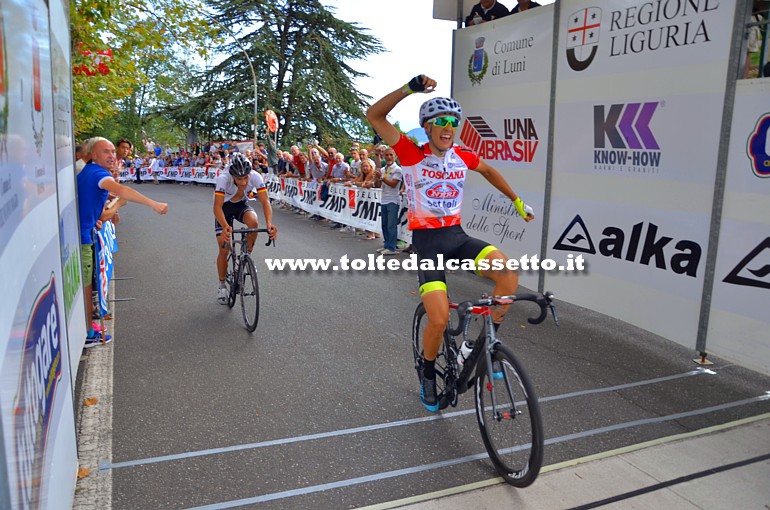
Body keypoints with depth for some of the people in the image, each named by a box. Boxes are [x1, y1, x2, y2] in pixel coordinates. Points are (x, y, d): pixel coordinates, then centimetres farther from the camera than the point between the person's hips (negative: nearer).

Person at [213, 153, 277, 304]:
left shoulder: (256, 177, -31)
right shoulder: (223, 179, -36)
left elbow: (265, 201, -32)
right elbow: (217, 206, -39)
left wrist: (269, 224, -49)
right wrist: (225, 226, -57)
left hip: (241, 205, 2)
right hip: (224, 207, -1)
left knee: (253, 222, -34)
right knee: (224, 249, -6)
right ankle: (222, 286, 16)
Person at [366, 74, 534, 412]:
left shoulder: (463, 156, 4)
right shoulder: (412, 153, -9)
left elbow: (489, 171, 26)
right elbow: (374, 115, -16)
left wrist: (517, 201, 27)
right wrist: (410, 88, -25)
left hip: (457, 235, 4)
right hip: (427, 241, -4)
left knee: (509, 274, -22)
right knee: (439, 319, -16)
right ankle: (428, 374, 16)